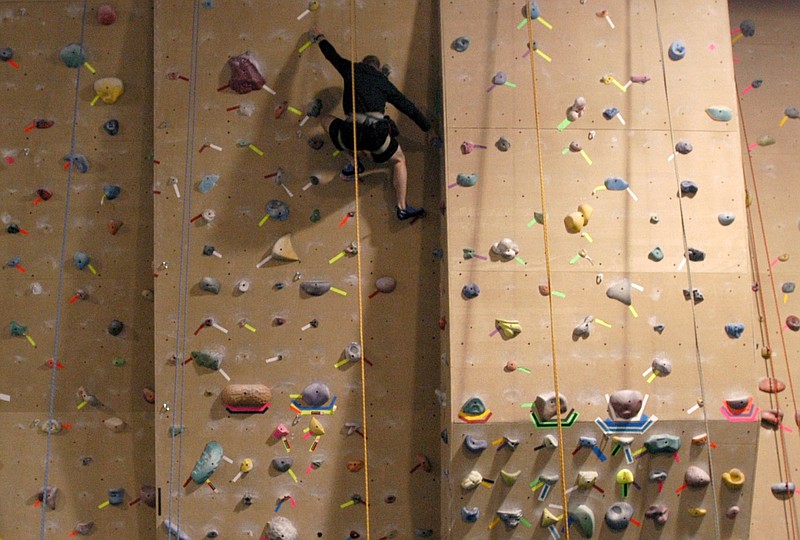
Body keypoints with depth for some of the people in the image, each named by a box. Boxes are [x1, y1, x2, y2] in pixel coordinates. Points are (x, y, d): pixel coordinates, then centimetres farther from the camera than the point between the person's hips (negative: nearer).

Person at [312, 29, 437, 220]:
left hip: (351, 134, 0)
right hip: (377, 133, 1)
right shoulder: (384, 82, 22)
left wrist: (319, 37, 58)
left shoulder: (352, 70, 20)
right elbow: (409, 108, 25)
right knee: (399, 160, 28)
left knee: (325, 119, 31)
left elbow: (331, 54, 37)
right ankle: (402, 208, 16)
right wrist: (429, 129, 35)